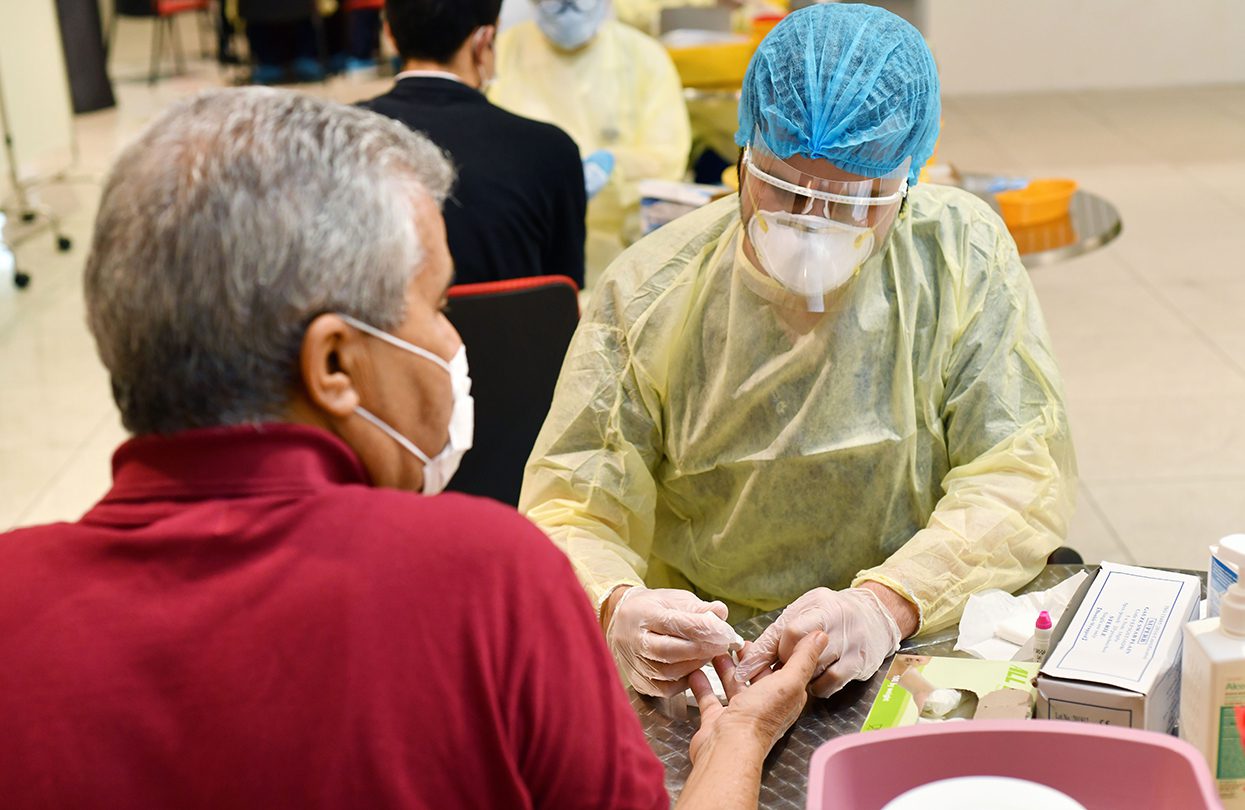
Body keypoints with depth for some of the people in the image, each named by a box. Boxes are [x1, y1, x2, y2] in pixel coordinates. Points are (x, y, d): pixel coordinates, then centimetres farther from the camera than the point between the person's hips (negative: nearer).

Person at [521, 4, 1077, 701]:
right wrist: (618, 611, -30)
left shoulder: (964, 254, -3)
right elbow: (568, 512, -7)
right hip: (699, 666, -1)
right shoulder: (647, 296, -5)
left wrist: (888, 603, -27)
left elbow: (1026, 474, -9)